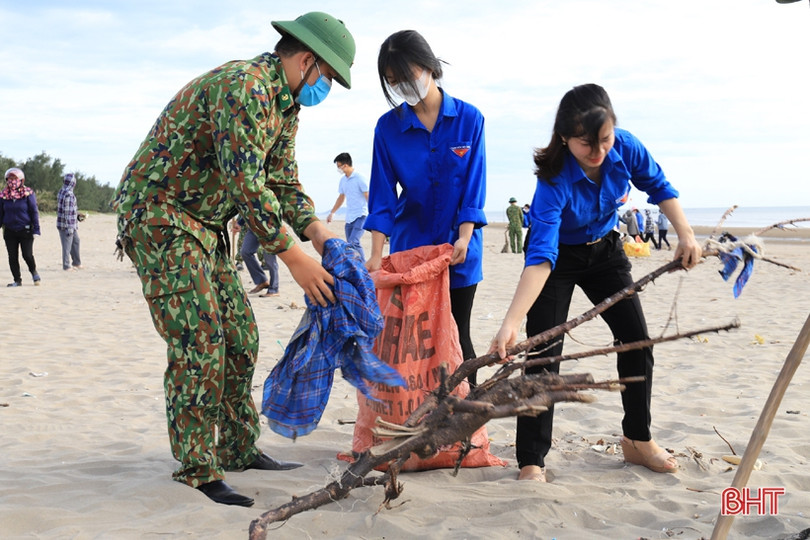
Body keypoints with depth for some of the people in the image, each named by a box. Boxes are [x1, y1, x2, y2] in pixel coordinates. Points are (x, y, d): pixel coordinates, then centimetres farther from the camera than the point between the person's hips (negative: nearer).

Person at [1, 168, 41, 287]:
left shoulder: (28, 194, -4)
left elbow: (34, 211, -2)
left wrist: (36, 229, -7)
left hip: (25, 230, -3)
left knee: (27, 255, -6)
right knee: (12, 257, 4)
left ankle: (34, 272, 23)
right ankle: (17, 280, 15)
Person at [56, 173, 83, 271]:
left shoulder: (61, 192, 9)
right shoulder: (69, 194, -20)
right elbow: (67, 212, -22)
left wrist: (77, 215, 26)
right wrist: (69, 228, -20)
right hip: (68, 225, -9)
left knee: (76, 242, 19)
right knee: (67, 245, 0)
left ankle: (76, 263, 25)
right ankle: (66, 266, 7)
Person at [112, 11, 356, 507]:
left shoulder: (284, 104, 10)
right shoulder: (243, 87, -23)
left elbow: (282, 181, 12)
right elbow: (247, 186, -29)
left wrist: (315, 228, -7)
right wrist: (295, 259, -25)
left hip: (204, 225, 10)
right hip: (158, 214, -10)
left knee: (240, 335, 9)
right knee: (199, 341, -13)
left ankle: (239, 449, 19)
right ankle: (198, 470, -4)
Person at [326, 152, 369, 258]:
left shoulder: (359, 178, -9)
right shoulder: (343, 180, 13)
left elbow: (368, 197, -12)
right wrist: (332, 213, 30)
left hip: (360, 216, -8)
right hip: (349, 217, 8)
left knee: (353, 242, -22)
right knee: (350, 245, 4)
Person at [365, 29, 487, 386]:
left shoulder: (468, 119, -6)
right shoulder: (388, 126, -3)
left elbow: (474, 186, -6)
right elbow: (382, 196, -5)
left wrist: (464, 239, -17)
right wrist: (377, 255, -13)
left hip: (457, 244, -1)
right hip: (409, 245, 1)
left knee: (456, 333, 5)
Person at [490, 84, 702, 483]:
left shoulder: (625, 147, -24)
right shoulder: (554, 180, -37)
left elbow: (658, 187, -3)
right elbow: (541, 258, -44)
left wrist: (686, 235, -16)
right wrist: (510, 325, -54)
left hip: (605, 251, 5)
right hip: (559, 257, -5)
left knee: (637, 341, 5)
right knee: (543, 355, -13)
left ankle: (638, 441, 24)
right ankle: (531, 463, -7)